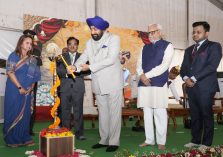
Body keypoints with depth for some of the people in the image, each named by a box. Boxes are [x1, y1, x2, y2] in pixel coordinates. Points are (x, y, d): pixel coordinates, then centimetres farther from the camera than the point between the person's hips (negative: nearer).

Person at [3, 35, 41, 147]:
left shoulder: (32, 59, 12)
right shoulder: (14, 56, -2)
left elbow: (34, 76, 11)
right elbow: (10, 72, -11)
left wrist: (31, 88, -5)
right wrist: (19, 87, -15)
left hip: (27, 91, 5)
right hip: (14, 90, -4)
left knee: (25, 114, 7)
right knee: (13, 113, 1)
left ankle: (24, 138, 15)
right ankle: (12, 139, 11)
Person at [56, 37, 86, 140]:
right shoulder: (62, 57, 14)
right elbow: (58, 70, 1)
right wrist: (66, 72, -19)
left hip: (78, 87, -1)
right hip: (65, 87, 1)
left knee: (78, 110, 0)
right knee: (65, 111, 3)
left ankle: (79, 133, 6)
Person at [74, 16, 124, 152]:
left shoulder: (114, 39, -6)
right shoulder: (90, 43, 13)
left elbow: (111, 59, -17)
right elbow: (83, 58, 4)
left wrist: (90, 67, -19)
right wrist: (74, 67, -18)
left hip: (113, 83, -5)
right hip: (99, 84, 6)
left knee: (114, 113, -1)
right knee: (103, 113, 12)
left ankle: (114, 142, 7)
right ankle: (104, 140, 21)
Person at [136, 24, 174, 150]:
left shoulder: (167, 46, 2)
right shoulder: (145, 48, 19)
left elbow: (164, 66, -9)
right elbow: (139, 65, 13)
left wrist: (147, 75, -11)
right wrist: (142, 75, -8)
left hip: (159, 84, -5)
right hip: (144, 83, 5)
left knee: (160, 113, -3)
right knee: (147, 113, 7)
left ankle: (161, 142, 6)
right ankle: (149, 140, 16)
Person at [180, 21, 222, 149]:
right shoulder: (189, 50, 22)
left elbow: (212, 66, -12)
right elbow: (184, 67, 17)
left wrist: (194, 78, -14)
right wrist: (186, 78, -5)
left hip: (205, 86, -6)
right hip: (191, 86, 6)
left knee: (206, 115, -2)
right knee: (194, 115, 9)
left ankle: (206, 143, 4)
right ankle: (195, 140, 16)